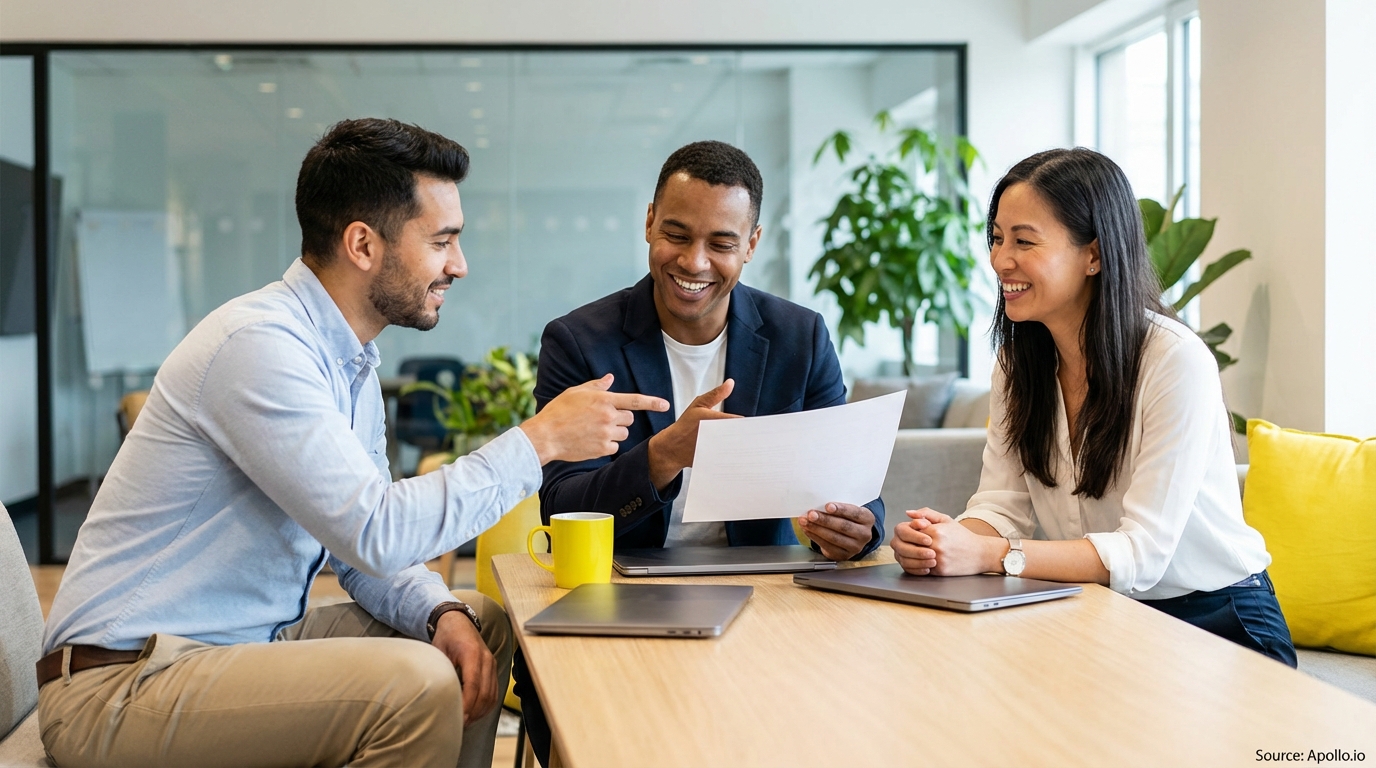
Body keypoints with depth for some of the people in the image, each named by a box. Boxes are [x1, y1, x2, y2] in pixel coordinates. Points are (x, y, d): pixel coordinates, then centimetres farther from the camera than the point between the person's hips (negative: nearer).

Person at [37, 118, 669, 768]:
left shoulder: (350, 360, 10)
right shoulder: (258, 344, -21)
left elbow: (365, 552, 11)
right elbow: (377, 533, -28)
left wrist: (446, 615, -9)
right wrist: (540, 439, -20)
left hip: (246, 643, 9)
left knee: (485, 627, 6)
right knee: (416, 684, -27)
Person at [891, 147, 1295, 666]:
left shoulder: (1178, 362, -19)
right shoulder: (1018, 362, 3)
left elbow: (1142, 552, -23)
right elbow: (1002, 507, -3)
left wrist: (988, 555, -33)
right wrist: (941, 540, -26)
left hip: (1218, 624, -5)